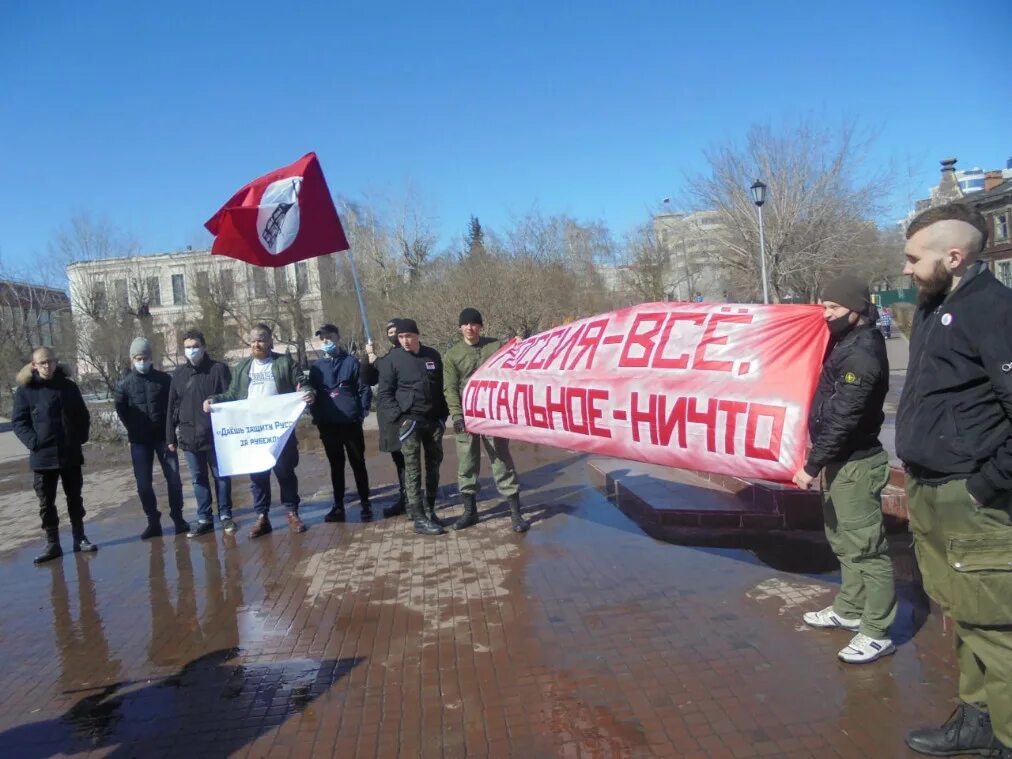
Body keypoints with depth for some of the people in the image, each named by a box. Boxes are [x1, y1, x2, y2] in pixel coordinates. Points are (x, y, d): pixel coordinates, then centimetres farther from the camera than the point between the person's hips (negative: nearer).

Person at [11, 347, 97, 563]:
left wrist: (81, 437, -2)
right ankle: (52, 543, 16)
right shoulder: (25, 389, -3)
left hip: (71, 454, 2)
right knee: (46, 502, 6)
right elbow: (18, 421, -3)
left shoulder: (69, 386, 4)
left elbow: (83, 415, 10)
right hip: (43, 456, -2)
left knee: (75, 498, 11)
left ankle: (79, 538, 22)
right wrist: (33, 441, -15)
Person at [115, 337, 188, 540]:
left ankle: (178, 518, 12)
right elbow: (121, 410, 7)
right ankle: (153, 522, 14)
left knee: (174, 479, -1)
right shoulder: (124, 383, 2)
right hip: (139, 441, 1)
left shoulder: (164, 379, 2)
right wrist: (134, 431, 2)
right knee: (143, 484, 2)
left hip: (163, 437, 0)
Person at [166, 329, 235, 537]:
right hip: (189, 436, 4)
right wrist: (171, 437, 7)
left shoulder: (218, 369, -4)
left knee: (221, 476, 7)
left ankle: (225, 515, 19)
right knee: (198, 479, 10)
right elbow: (172, 407, 9)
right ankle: (204, 519, 19)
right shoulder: (179, 374, 8)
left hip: (215, 435, -3)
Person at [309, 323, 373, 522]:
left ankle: (365, 503, 15)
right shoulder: (316, 367, 7)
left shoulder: (351, 362, -1)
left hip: (351, 423, -3)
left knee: (358, 464, 5)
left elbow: (364, 389, -2)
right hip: (328, 425, 3)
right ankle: (338, 506, 20)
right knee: (336, 466, 12)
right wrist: (317, 418, 0)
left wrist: (362, 413, -10)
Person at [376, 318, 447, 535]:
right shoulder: (393, 360, -3)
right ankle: (419, 519, -3)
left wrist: (443, 414, 5)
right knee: (412, 469, -5)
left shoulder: (433, 355, 8)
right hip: (408, 420, -4)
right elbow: (385, 393, -3)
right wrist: (397, 417, -13)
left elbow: (442, 385, 12)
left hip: (434, 419, 4)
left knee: (433, 465, 11)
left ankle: (430, 510, 24)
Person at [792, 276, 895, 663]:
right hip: (841, 461, 10)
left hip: (856, 464, -10)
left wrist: (811, 465, -22)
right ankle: (849, 609, 35)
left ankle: (877, 633, 9)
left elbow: (842, 419, -24)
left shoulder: (862, 354, -20)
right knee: (843, 541, 20)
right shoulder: (846, 343, 10)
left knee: (865, 548, -1)